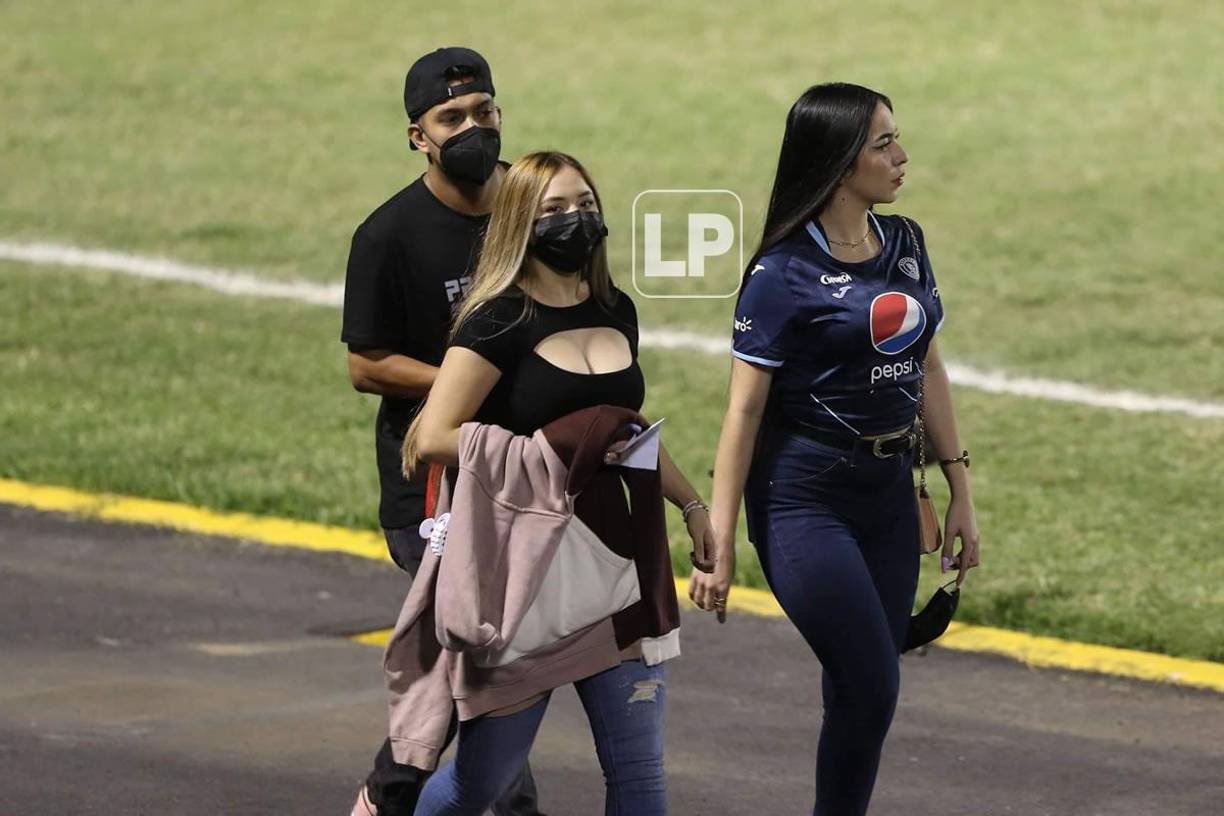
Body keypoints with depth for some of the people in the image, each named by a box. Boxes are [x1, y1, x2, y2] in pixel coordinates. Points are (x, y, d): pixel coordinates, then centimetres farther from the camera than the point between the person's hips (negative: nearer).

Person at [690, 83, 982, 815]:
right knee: (870, 689, -10)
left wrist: (961, 492, 13)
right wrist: (721, 545, -13)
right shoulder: (785, 274, -13)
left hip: (888, 493, 6)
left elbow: (927, 370, 15)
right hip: (805, 500, -6)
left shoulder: (905, 244, 6)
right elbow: (745, 409, -12)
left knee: (860, 697, 7)